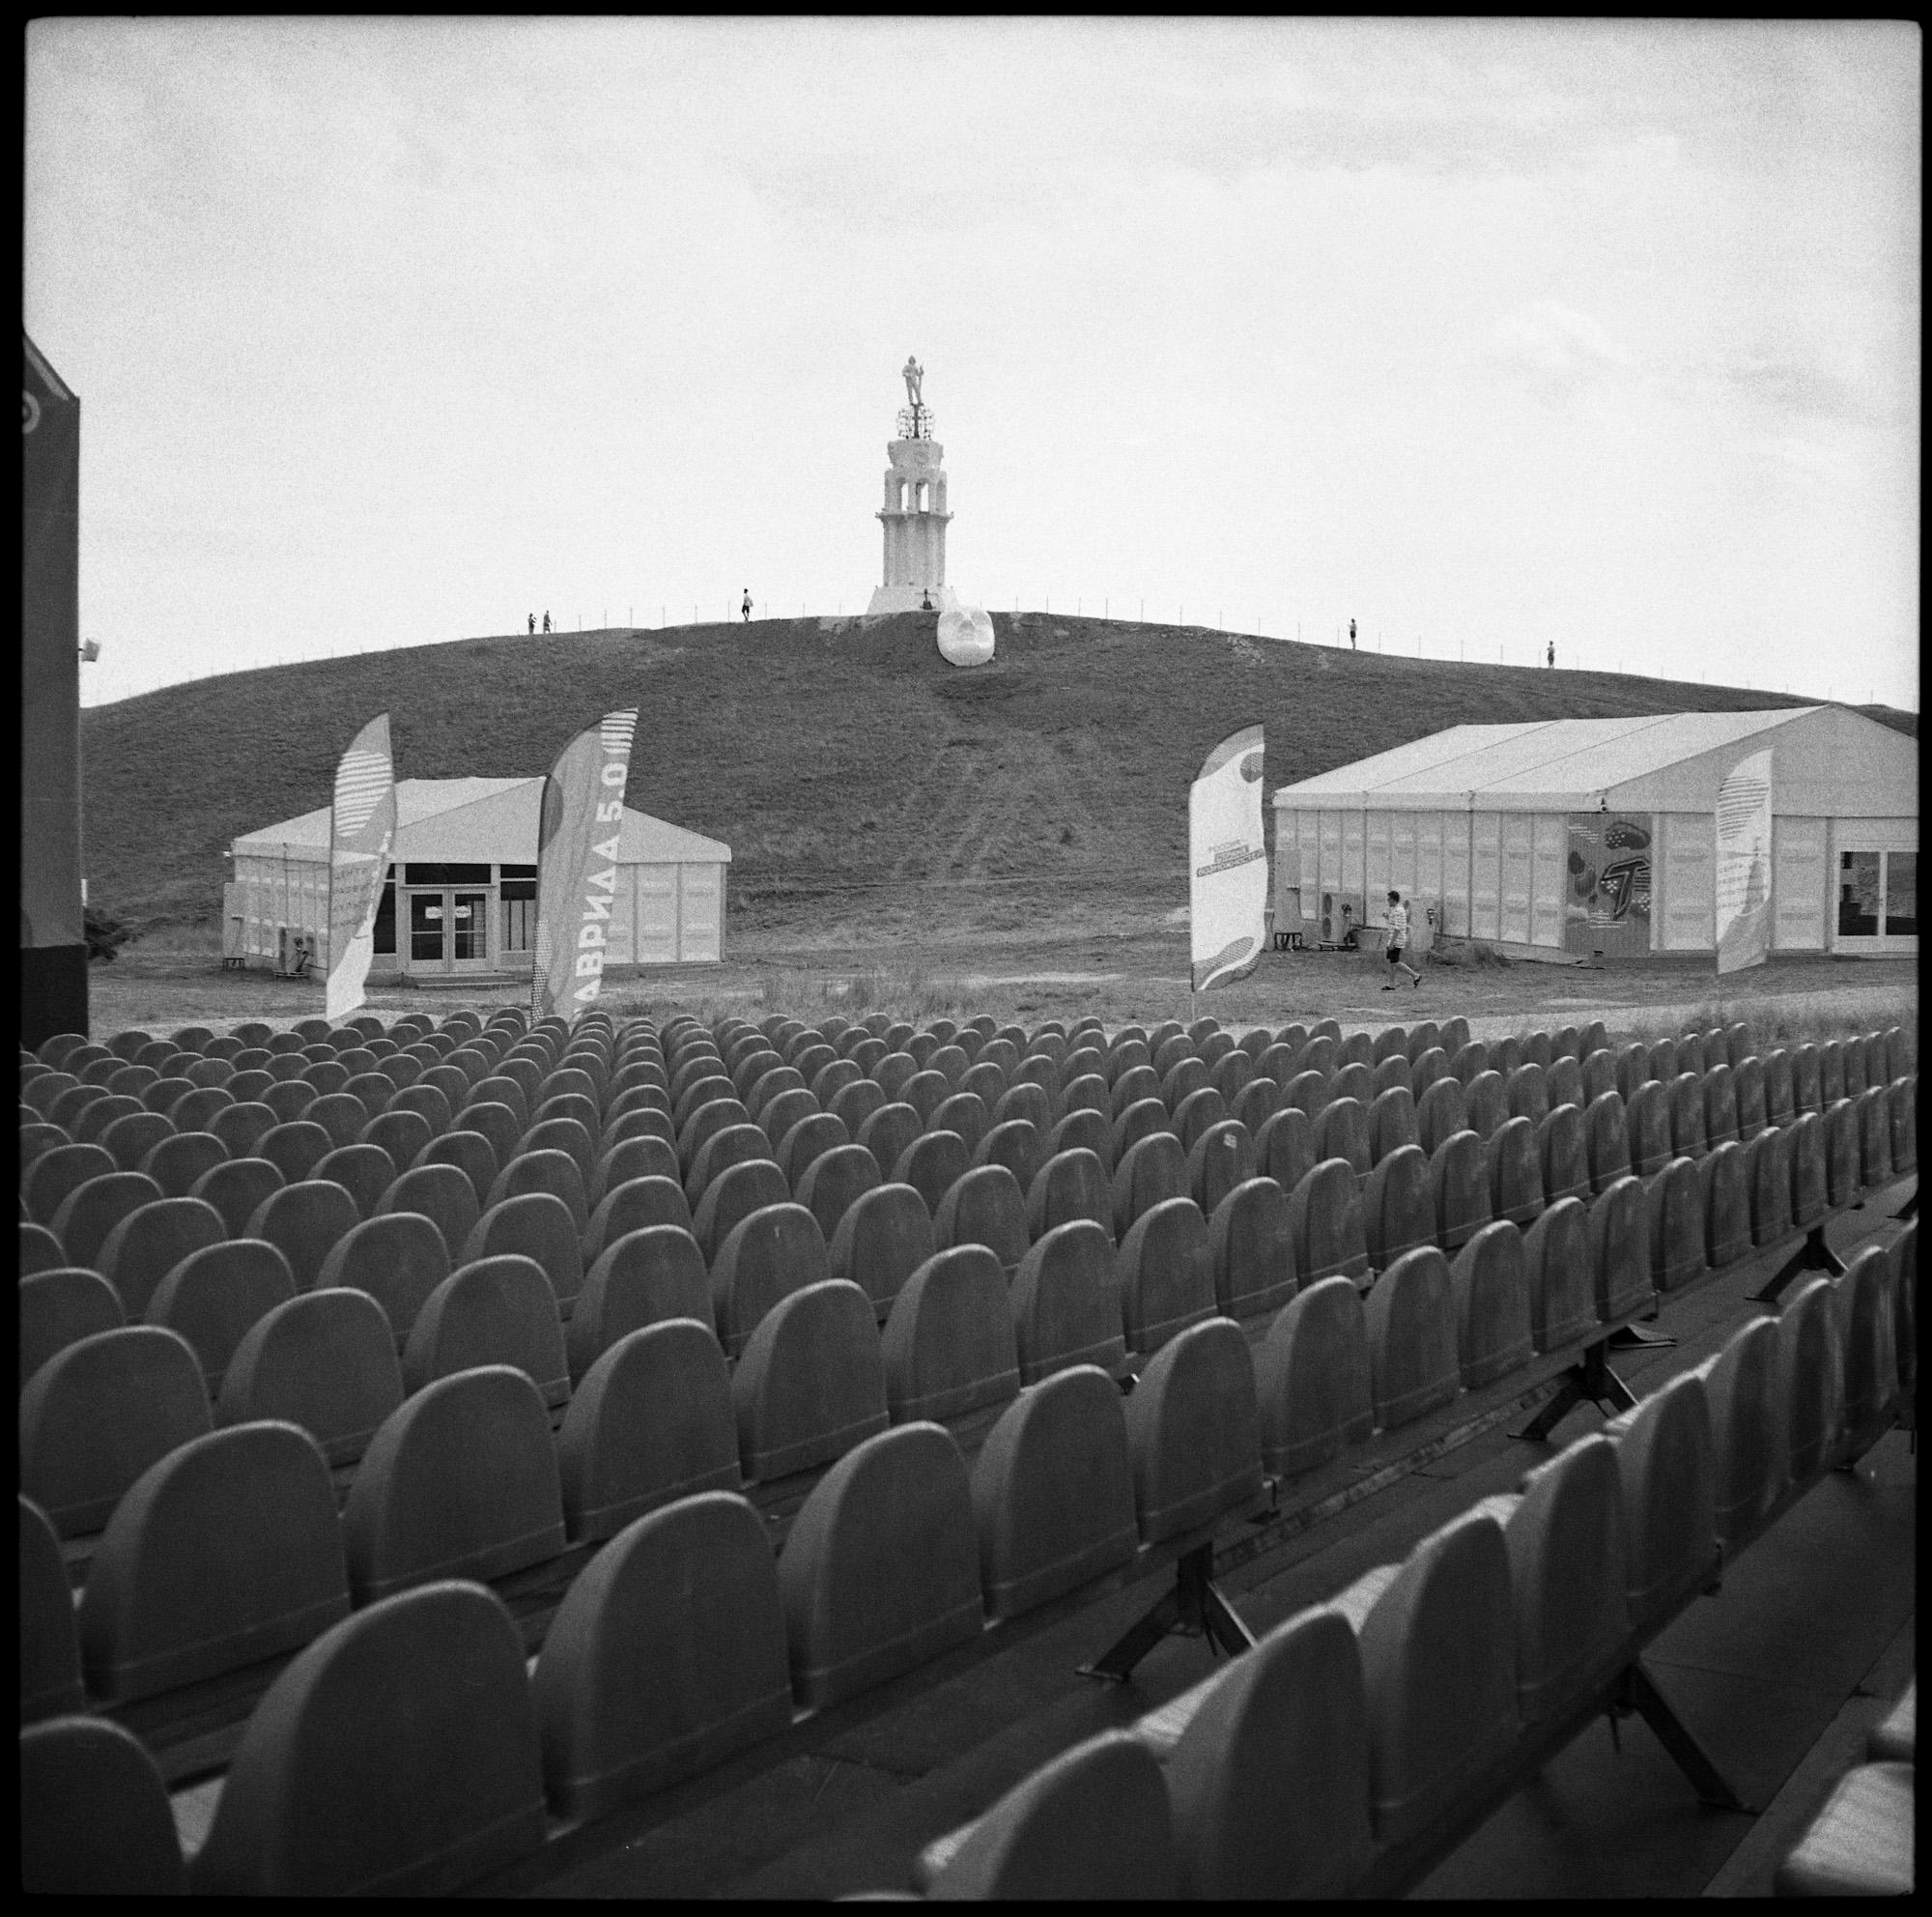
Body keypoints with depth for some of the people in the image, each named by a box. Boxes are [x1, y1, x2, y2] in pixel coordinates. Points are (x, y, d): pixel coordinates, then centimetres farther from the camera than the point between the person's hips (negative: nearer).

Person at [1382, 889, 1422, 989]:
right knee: (1390, 962, 9)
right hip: (1394, 940, 10)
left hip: (1396, 940, -10)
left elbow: (1397, 928, -23)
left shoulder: (1398, 911, -18)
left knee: (1394, 963, -7)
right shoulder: (1397, 909, 13)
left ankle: (1416, 976, 0)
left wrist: (1392, 943, -23)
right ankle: (1391, 985, 11)